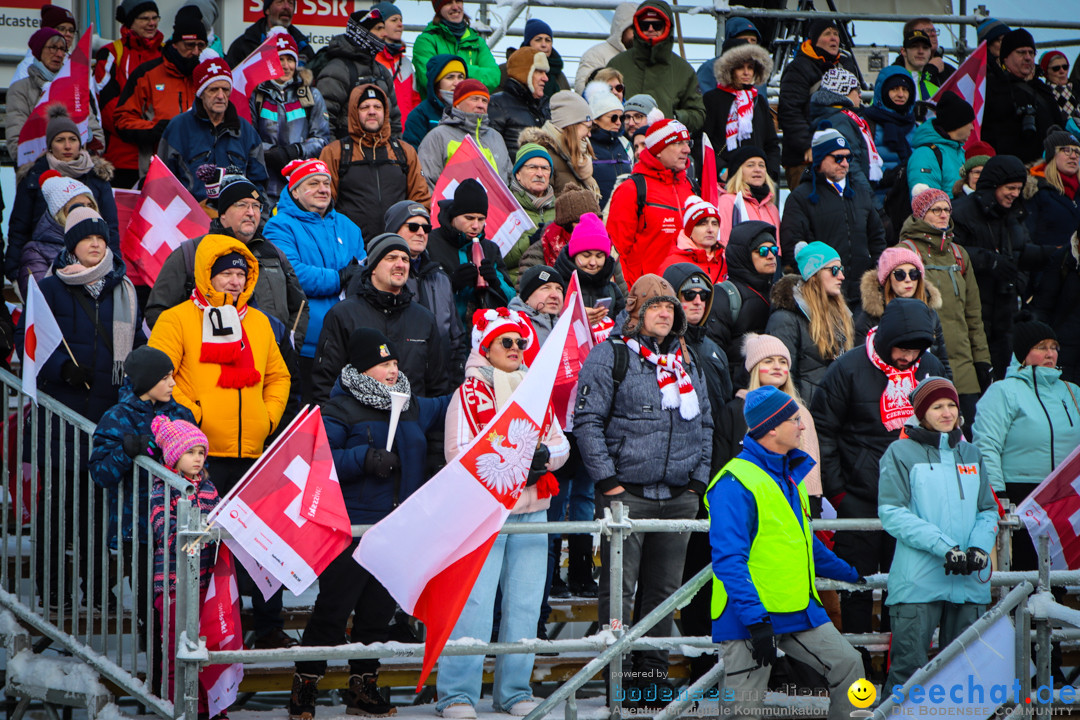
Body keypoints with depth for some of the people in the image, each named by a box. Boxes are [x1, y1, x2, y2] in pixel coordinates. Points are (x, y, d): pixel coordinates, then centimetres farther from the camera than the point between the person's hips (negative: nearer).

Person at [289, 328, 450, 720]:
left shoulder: (412, 407, 15)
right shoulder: (339, 411, -6)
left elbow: (445, 409, 31)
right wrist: (364, 459, -21)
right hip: (352, 527, -6)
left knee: (379, 610, 10)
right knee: (333, 609, -7)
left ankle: (363, 686, 20)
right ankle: (305, 686, 2)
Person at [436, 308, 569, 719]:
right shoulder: (470, 393, -1)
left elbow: (559, 443, 15)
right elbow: (459, 453, -9)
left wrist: (542, 456, -7)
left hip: (531, 511, 6)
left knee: (525, 604, 5)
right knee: (473, 604, -10)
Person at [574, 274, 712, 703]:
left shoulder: (688, 362, 16)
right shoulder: (610, 355, -2)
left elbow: (704, 424, 20)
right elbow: (587, 420, -6)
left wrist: (698, 478, 8)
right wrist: (607, 480, -11)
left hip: (678, 496, 5)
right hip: (626, 492, -5)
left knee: (665, 588, 8)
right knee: (619, 587, -6)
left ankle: (653, 671, 15)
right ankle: (614, 673, -2)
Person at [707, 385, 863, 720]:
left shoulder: (789, 475, 15)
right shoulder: (736, 482, -15)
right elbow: (728, 559, -21)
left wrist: (850, 574, 41)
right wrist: (755, 619, -27)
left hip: (800, 613, 8)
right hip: (753, 617, -8)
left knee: (847, 663, 4)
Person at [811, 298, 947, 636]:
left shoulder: (931, 368, 6)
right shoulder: (848, 369, -7)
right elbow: (822, 433, -2)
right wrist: (835, 490, -6)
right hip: (859, 499, -4)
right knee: (857, 586, -1)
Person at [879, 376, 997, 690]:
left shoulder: (971, 455, 16)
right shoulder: (901, 453, 1)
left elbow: (988, 511, 16)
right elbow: (892, 513, -8)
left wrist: (979, 548, -6)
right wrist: (943, 547, -17)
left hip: (970, 581, 5)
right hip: (917, 580, -5)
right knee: (909, 667, -9)